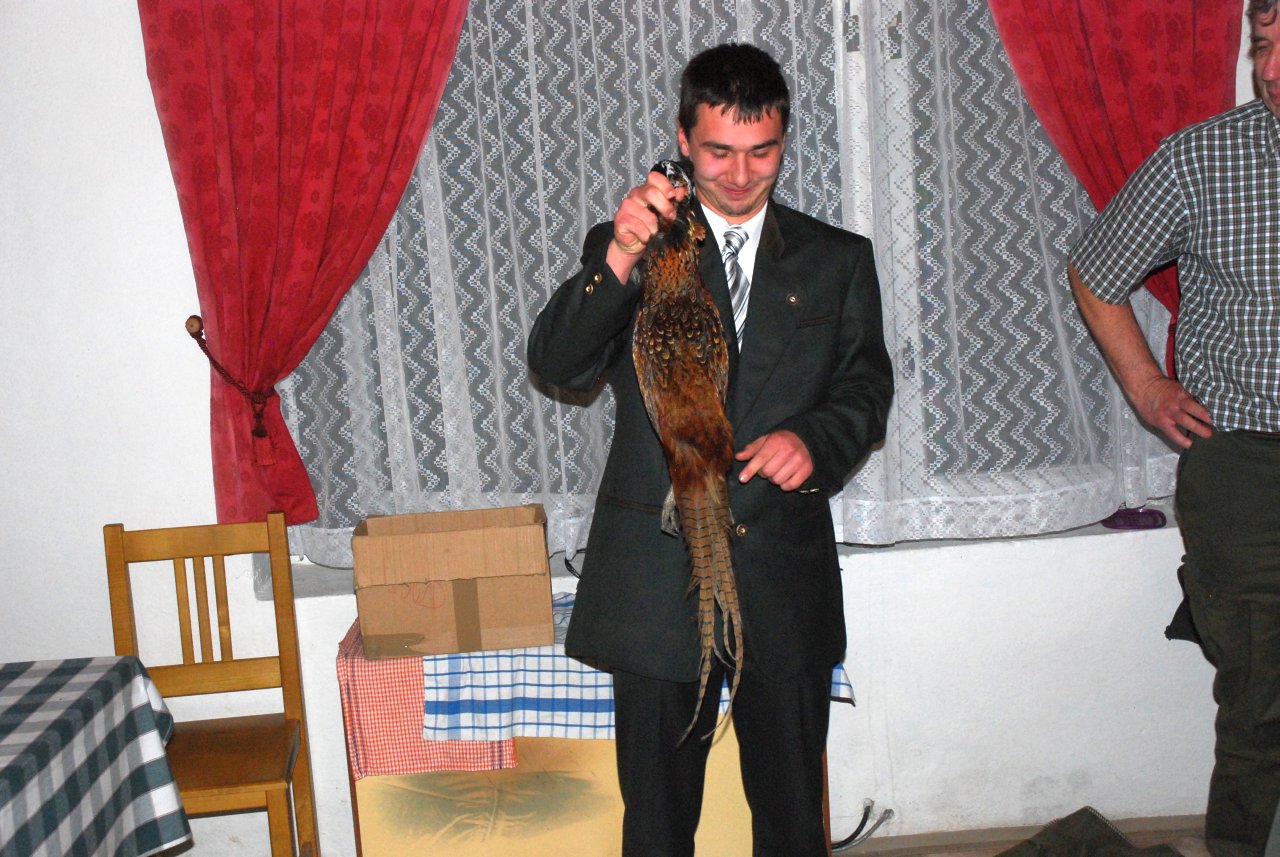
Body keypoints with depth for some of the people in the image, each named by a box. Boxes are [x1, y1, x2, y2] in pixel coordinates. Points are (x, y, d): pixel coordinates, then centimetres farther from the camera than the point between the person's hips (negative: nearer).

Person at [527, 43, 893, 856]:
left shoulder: (838, 259, 11)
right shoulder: (626, 249, 4)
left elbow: (867, 386, 9)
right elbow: (558, 364, -10)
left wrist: (813, 437, -13)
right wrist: (620, 257, -27)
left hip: (787, 574, 2)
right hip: (657, 572, -1)